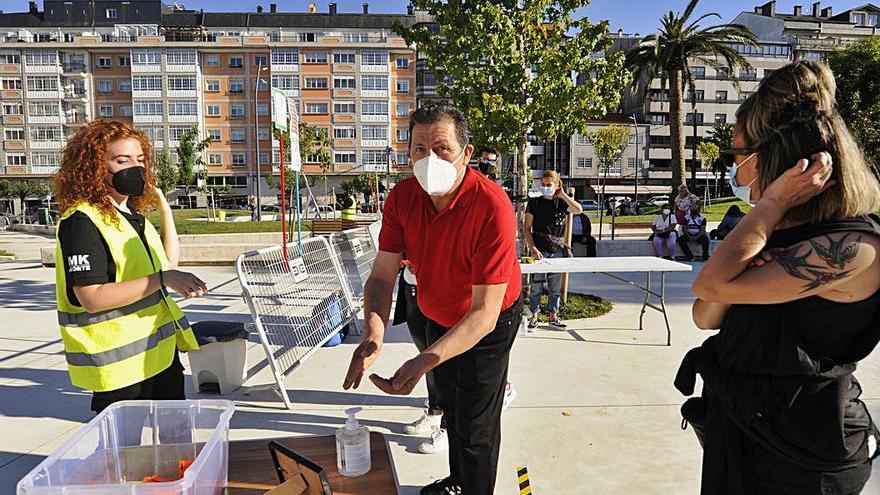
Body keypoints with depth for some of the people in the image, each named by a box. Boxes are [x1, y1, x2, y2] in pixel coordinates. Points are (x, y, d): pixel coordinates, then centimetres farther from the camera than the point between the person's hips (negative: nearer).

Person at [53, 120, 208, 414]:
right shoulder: (82, 221, -15)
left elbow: (169, 263, 18)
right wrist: (162, 279, -28)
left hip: (161, 354, 8)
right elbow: (92, 298, -23)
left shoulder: (133, 215, 10)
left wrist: (164, 208, 14)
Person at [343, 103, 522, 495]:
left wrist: (425, 361, -50)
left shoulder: (492, 208, -37)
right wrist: (373, 335, -38)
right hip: (438, 317, 6)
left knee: (475, 425, 4)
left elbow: (484, 312, -38)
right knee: (450, 407, 26)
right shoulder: (402, 197, -20)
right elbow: (383, 275, -19)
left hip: (488, 324, -6)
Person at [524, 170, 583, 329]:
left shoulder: (561, 203, 7)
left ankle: (553, 317, 21)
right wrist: (533, 248, -12)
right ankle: (534, 316, 14)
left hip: (558, 250, 3)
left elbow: (578, 210, -13)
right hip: (540, 250, -2)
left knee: (555, 287, 10)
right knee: (536, 285, 2)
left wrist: (563, 195, -8)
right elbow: (527, 228, -2)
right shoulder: (534, 202, 0)